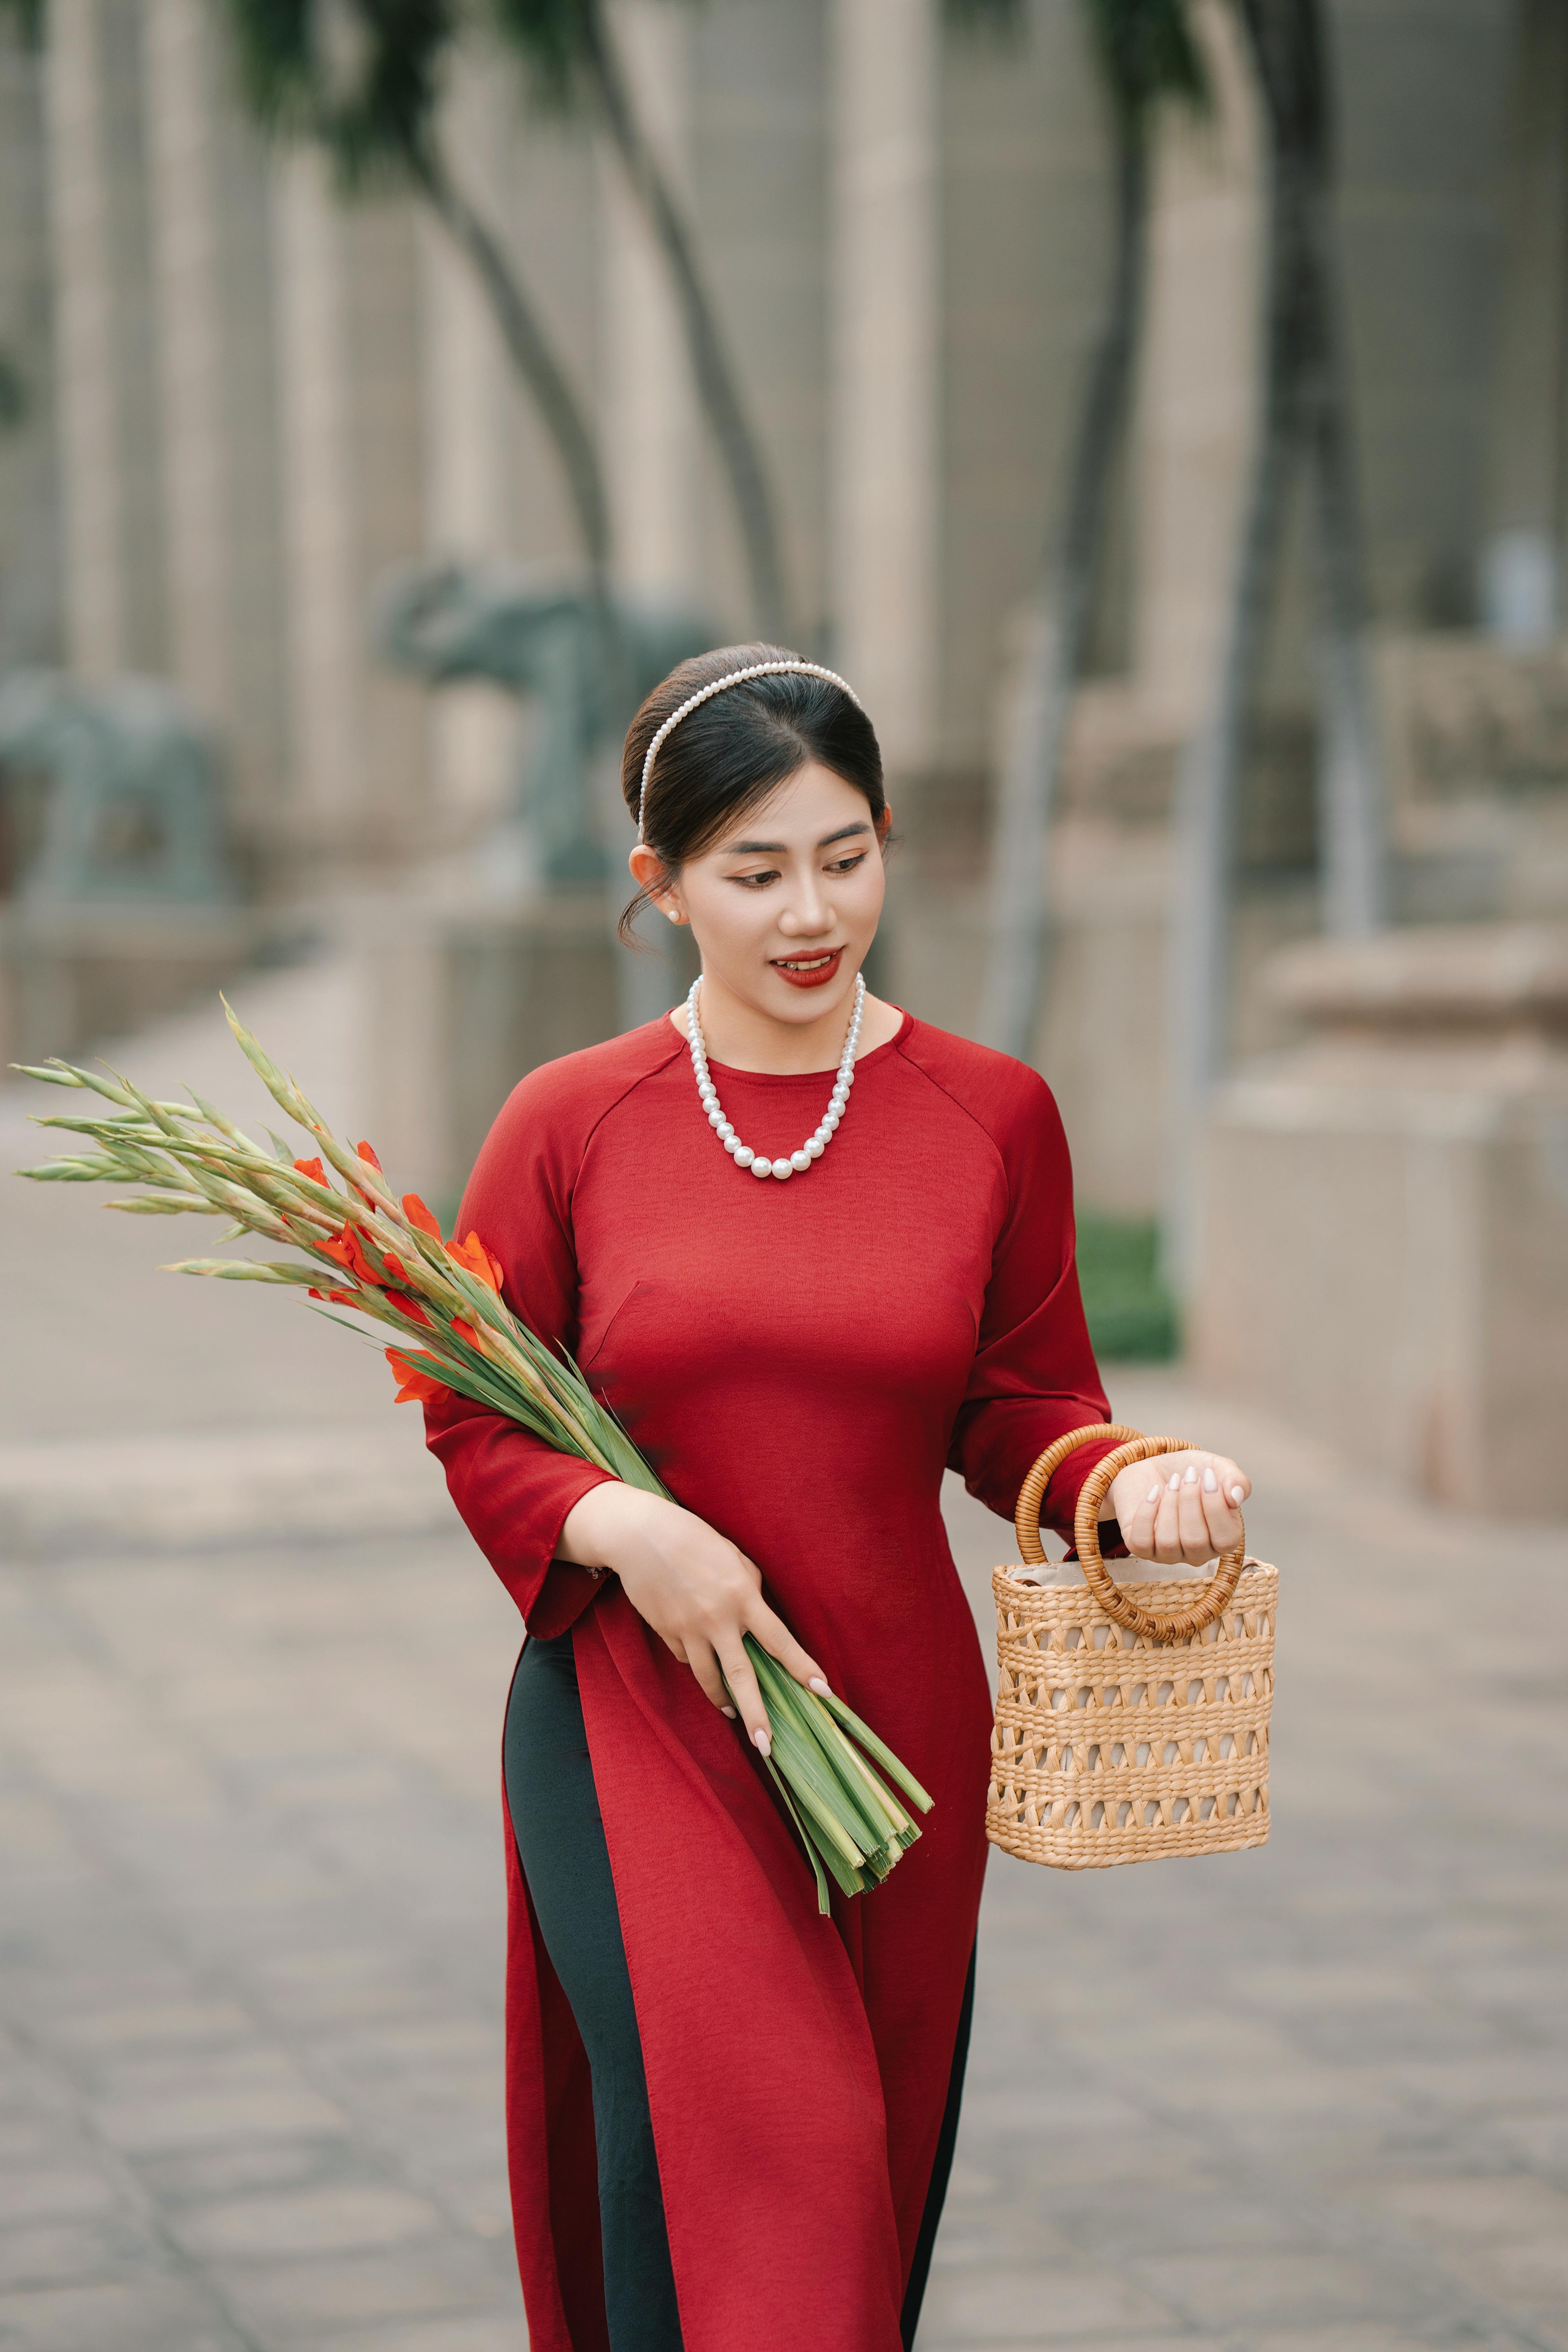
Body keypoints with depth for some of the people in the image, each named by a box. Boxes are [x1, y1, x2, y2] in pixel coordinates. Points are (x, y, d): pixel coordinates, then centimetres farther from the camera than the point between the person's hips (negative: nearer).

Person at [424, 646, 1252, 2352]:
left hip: (894, 1720, 2)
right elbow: (476, 1425, 2)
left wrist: (1133, 1488, -15)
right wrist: (617, 1526, -17)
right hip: (634, 1719, -2)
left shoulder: (991, 1118, 1)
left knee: (866, 2190, 12)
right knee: (722, 2174, -16)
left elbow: (1021, 1409, 6)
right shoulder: (571, 1124, -2)